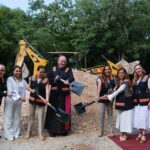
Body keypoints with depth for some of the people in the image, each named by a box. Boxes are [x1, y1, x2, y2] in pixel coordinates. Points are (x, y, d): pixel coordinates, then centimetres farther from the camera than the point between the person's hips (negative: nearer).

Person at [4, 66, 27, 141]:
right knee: (9, 118, 1)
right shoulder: (10, 79, -7)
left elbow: (24, 90, 1)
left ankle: (16, 133, 24)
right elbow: (11, 91, -14)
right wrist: (19, 97, -19)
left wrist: (23, 97, -17)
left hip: (19, 101, 4)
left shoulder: (23, 80, 4)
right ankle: (9, 134, 11)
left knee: (16, 117, 12)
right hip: (10, 100, -4)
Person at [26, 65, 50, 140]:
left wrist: (47, 98, -39)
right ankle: (29, 131, 29)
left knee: (41, 117, 4)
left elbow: (47, 89, -24)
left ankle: (40, 133, 16)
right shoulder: (32, 78, -2)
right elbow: (28, 87, 6)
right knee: (31, 115, 14)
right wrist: (31, 90, -16)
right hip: (32, 99, 3)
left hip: (41, 100, -3)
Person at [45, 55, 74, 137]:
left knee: (64, 111, 2)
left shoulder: (68, 70, 5)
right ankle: (52, 129, 12)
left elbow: (71, 78, -13)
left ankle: (63, 129, 16)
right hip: (54, 93, 0)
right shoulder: (53, 69, 8)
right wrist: (54, 80, -16)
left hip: (64, 93, 0)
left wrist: (68, 81, -36)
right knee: (53, 110, 1)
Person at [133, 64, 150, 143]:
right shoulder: (135, 80, 14)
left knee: (143, 118, -7)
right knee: (137, 118, 8)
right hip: (137, 102, 6)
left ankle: (144, 135, 1)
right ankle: (140, 133, 20)